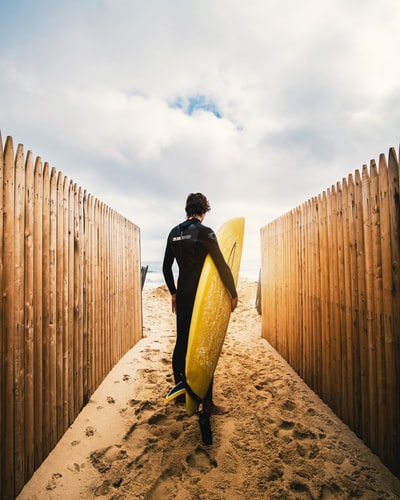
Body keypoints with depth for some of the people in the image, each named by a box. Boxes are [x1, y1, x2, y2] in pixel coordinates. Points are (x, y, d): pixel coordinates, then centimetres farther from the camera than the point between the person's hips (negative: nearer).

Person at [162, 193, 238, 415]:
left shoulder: (174, 233, 8)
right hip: (201, 296, -6)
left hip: (182, 294, 6)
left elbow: (166, 267, 13)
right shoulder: (204, 232, -12)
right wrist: (233, 294, -6)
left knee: (182, 343, 16)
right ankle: (207, 402, 10)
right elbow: (222, 265, -15)